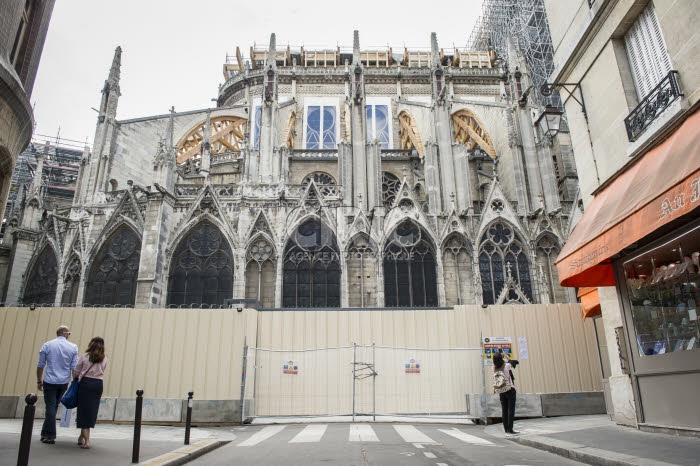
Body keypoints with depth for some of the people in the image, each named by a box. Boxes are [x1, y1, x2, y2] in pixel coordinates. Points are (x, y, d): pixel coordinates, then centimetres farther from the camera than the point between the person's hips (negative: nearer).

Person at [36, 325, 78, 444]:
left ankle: (50, 436, 3)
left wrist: (39, 381, 12)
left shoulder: (47, 345, -1)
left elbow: (40, 365, 2)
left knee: (50, 407, 2)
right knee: (54, 407, 17)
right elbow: (74, 367, -2)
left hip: (50, 381, -1)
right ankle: (46, 433, 25)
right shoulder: (73, 347, -1)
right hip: (64, 382, 1)